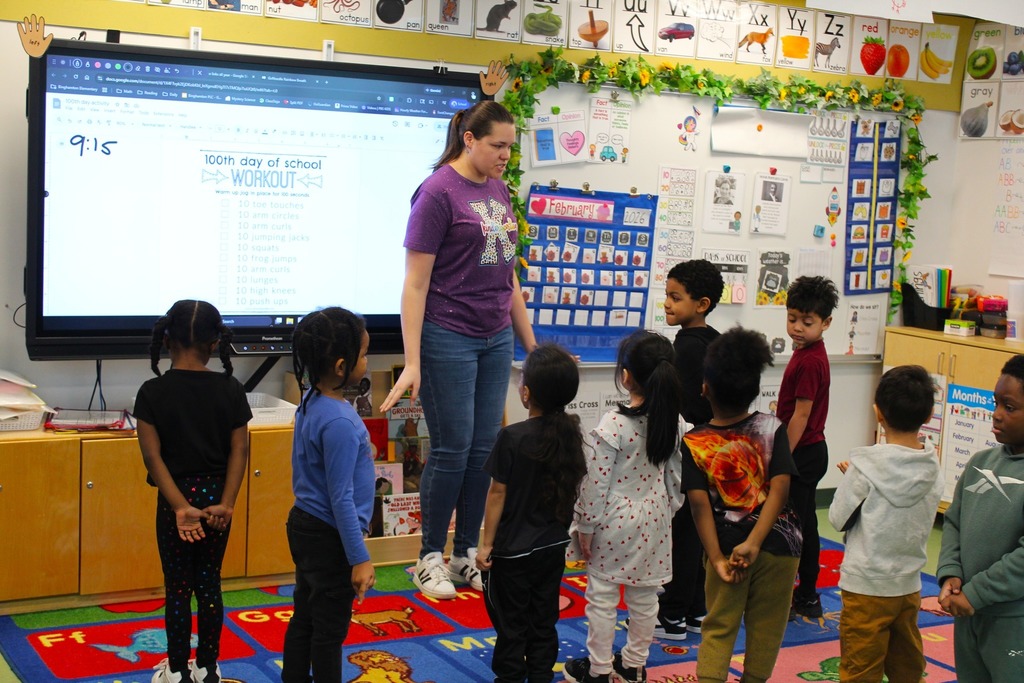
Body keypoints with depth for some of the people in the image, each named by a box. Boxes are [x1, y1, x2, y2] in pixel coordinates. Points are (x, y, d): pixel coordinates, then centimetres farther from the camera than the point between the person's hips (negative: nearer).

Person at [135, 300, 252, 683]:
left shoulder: (152, 392, -9)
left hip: (175, 498, -2)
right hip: (216, 497, 2)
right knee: (209, 583, 13)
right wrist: (227, 503, -10)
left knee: (178, 587, 8)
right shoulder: (231, 390, -5)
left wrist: (179, 506, -16)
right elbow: (239, 451, -8)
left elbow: (153, 456, -14)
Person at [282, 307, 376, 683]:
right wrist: (359, 558, -18)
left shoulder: (310, 402, 0)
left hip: (304, 525, 9)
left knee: (304, 618, 20)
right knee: (330, 630, 6)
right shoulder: (340, 423, -27)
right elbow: (341, 498, -24)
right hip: (330, 539, -9)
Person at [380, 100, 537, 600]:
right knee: (452, 449, -1)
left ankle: (466, 555, 20)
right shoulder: (438, 192, -11)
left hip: (495, 338, 7)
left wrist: (531, 344, 19)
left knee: (484, 448, 9)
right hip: (448, 338, -7)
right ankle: (430, 558, 14)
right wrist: (412, 363, -16)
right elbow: (415, 283, -12)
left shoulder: (498, 189, 10)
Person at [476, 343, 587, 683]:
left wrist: (487, 543, -6)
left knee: (511, 625, 9)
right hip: (554, 547, 5)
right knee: (544, 622, 15)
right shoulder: (572, 433, -6)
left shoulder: (512, 438, -21)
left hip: (513, 552, -5)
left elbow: (498, 495, -14)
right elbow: (574, 488, 5)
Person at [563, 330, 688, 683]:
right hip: (653, 520, 6)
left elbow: (596, 482, -17)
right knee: (644, 597, 17)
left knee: (602, 598, 8)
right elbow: (676, 478, 4)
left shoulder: (613, 424, -21)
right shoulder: (676, 424, -4)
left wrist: (585, 528, -7)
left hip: (613, 523, -6)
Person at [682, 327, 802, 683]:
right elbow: (779, 490, -16)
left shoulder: (693, 443, -8)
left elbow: (700, 505, -14)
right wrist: (754, 543, -20)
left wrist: (716, 558, -13)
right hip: (777, 545, 0)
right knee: (766, 626, 14)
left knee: (718, 627, 10)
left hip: (725, 546, 0)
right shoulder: (773, 429, -8)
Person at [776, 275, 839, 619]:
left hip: (802, 454, -10)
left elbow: (800, 415, -21)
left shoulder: (808, 361, -20)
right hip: (810, 451, 10)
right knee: (805, 523, 16)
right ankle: (807, 596, 26)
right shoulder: (809, 353, 10)